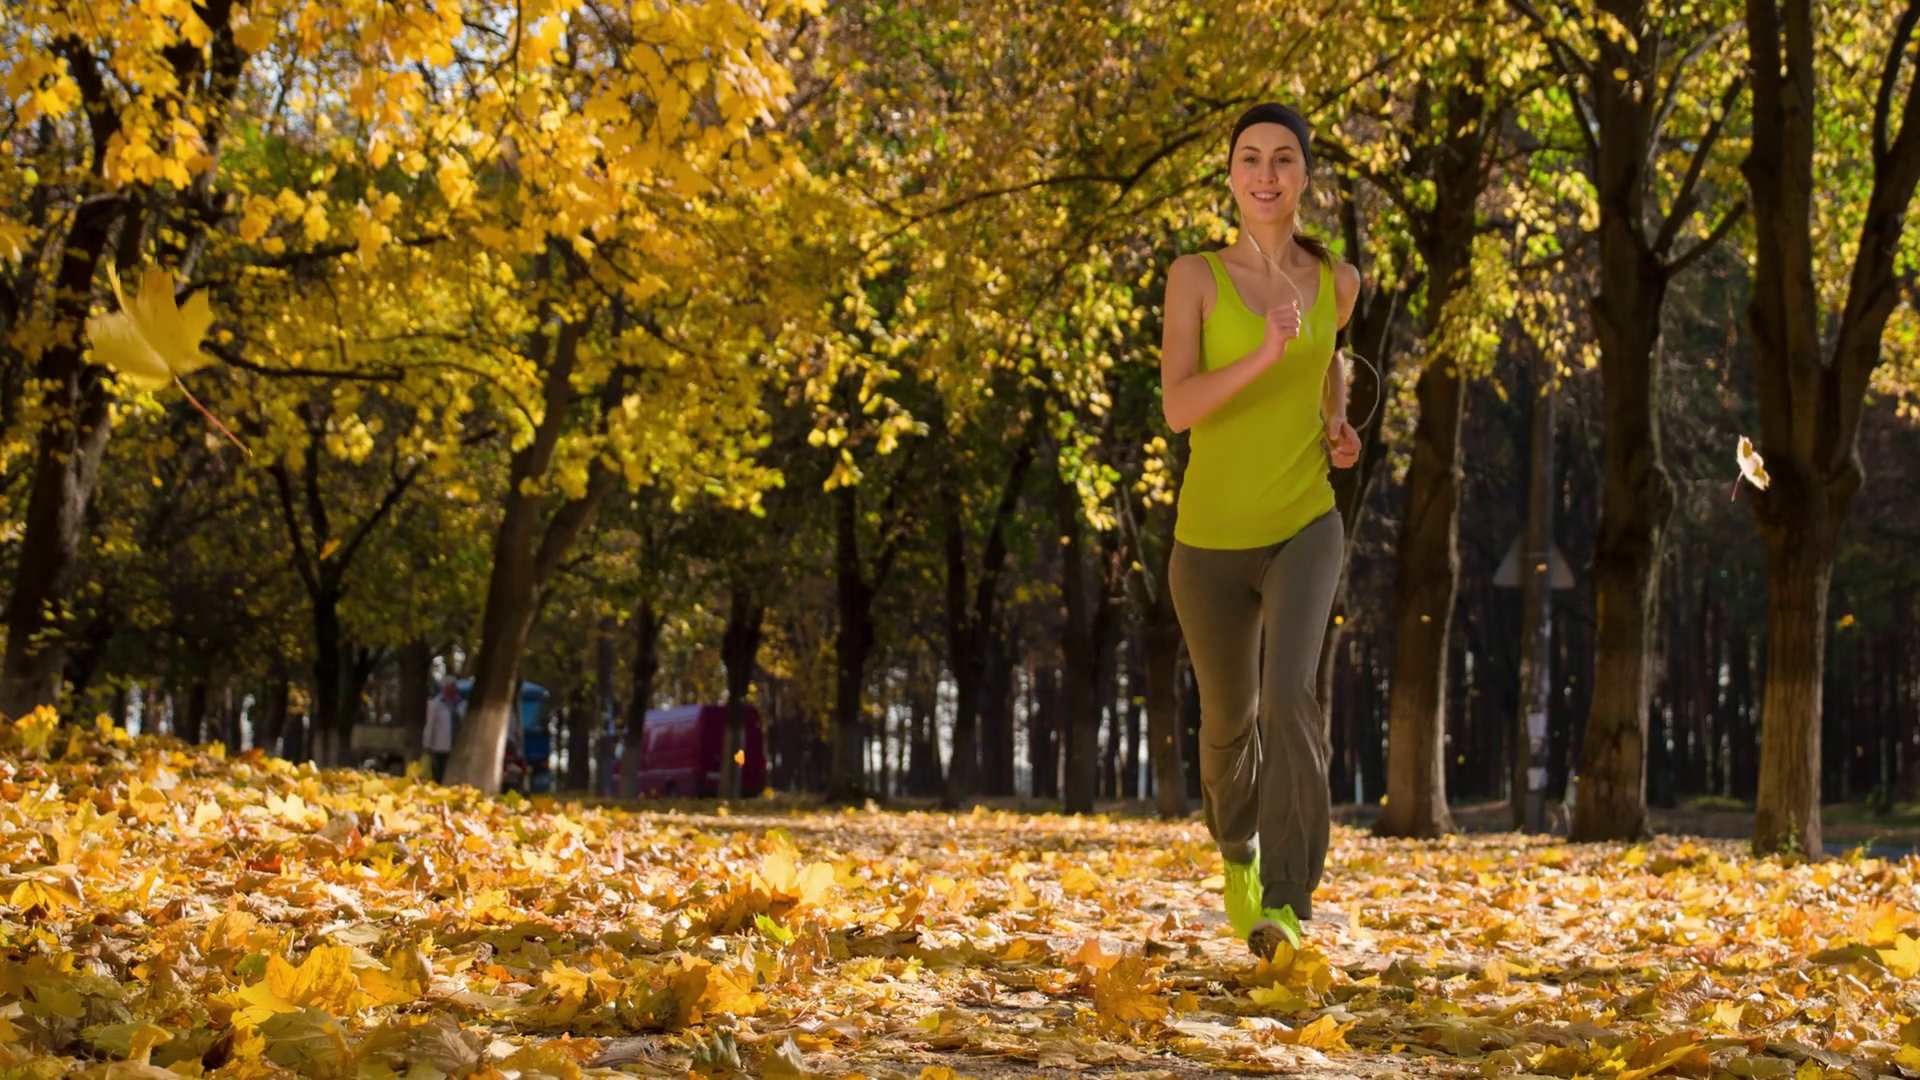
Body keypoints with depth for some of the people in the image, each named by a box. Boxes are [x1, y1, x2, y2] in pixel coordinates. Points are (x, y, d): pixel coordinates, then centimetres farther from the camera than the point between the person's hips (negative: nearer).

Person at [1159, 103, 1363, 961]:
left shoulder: (1337, 279, 2)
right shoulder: (1195, 276, -7)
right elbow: (1178, 407, -18)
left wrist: (1338, 429, 8)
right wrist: (1264, 355, -33)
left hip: (1304, 529, 0)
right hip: (1210, 538, 0)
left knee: (1290, 693, -27)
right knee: (1228, 718, 18)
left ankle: (1284, 908, -27)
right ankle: (1238, 848, 50)